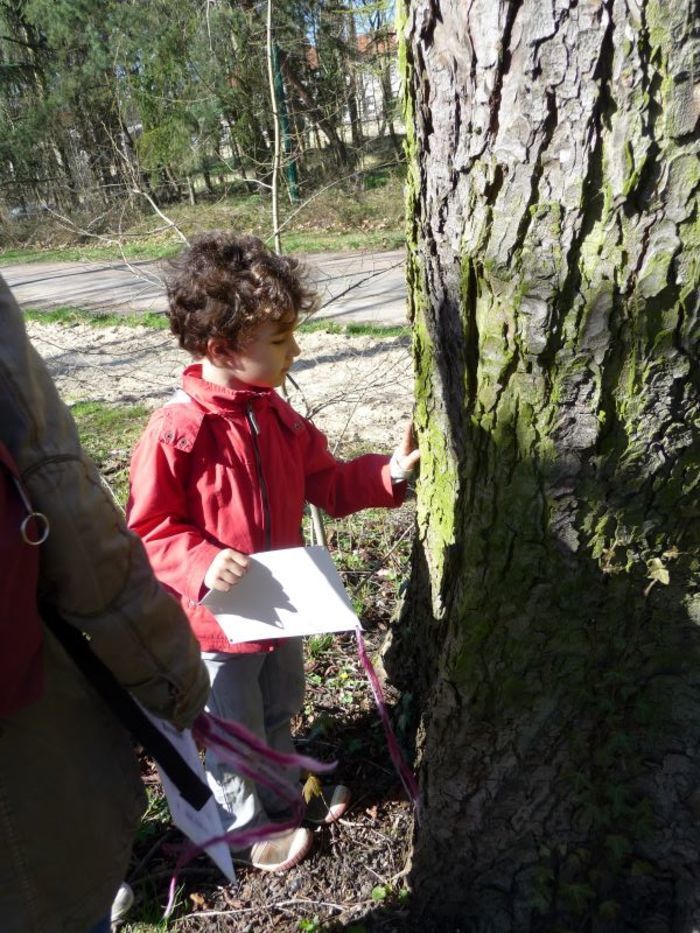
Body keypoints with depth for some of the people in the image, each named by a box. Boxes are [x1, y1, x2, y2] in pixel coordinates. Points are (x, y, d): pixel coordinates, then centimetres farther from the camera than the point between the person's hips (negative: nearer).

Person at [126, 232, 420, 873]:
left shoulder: (276, 416, -4)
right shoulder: (176, 433, -26)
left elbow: (326, 484, 2)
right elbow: (150, 529, -18)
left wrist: (389, 473, -12)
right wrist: (202, 566, -34)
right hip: (218, 620, -6)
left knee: (279, 712, 29)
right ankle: (246, 827, 46)